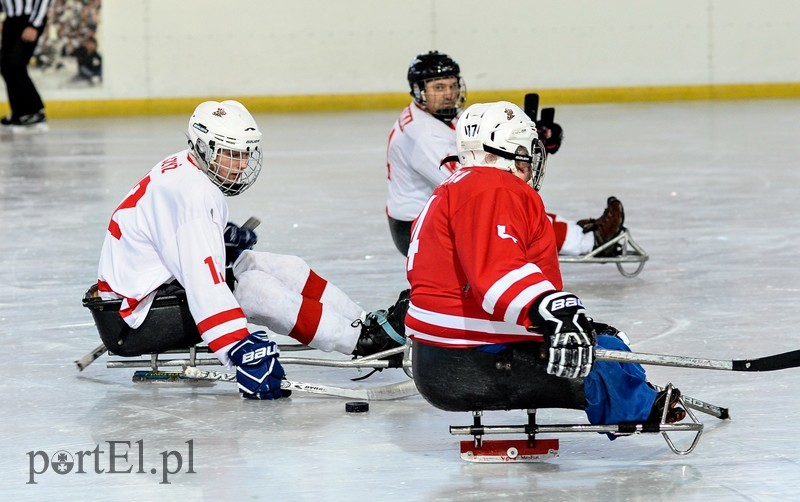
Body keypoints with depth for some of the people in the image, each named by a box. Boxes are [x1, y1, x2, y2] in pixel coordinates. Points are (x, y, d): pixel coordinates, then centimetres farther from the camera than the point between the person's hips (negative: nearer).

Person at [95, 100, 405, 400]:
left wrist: (223, 240, 9)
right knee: (257, 287, -22)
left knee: (285, 269, 2)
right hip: (134, 314, -11)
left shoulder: (187, 169, 5)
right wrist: (241, 351, -43)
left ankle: (367, 323, 5)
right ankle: (362, 342, -15)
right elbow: (202, 283, -36)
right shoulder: (189, 190, -26)